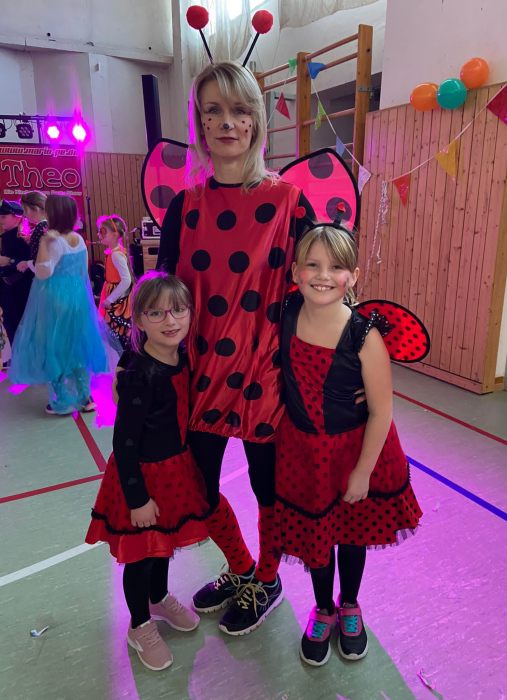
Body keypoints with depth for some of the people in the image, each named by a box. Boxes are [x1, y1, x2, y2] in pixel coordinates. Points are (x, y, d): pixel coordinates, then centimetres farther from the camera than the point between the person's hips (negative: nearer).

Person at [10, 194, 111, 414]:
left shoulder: (55, 242, -19)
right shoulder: (79, 240, 5)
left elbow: (43, 273, -24)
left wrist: (43, 243, -25)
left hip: (55, 300, -7)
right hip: (77, 298, 7)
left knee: (55, 348, 5)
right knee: (77, 346, 14)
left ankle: (63, 401, 13)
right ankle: (84, 397, 20)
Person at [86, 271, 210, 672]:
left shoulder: (183, 358, -6)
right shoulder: (139, 378, -28)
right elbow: (125, 444, -23)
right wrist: (138, 498, -17)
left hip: (176, 469, 7)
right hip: (143, 477, -7)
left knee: (165, 541, 27)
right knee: (141, 554, 14)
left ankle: (160, 599, 54)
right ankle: (140, 627, 40)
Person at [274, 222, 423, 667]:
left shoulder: (364, 336, -25)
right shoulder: (285, 317, -14)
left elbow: (380, 412, -17)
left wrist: (362, 472, -11)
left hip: (356, 447, -2)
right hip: (303, 447, 2)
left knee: (352, 530, 20)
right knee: (313, 531, 17)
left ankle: (350, 607, 50)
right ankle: (323, 611, 47)